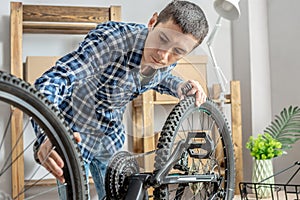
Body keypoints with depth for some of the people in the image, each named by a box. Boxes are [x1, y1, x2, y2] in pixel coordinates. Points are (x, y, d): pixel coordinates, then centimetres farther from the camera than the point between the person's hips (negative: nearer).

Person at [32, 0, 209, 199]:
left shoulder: (169, 60, -15)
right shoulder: (112, 39, -35)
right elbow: (52, 80, -43)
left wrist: (179, 86, -13)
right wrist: (47, 136, -60)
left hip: (112, 138, 5)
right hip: (74, 135, -5)